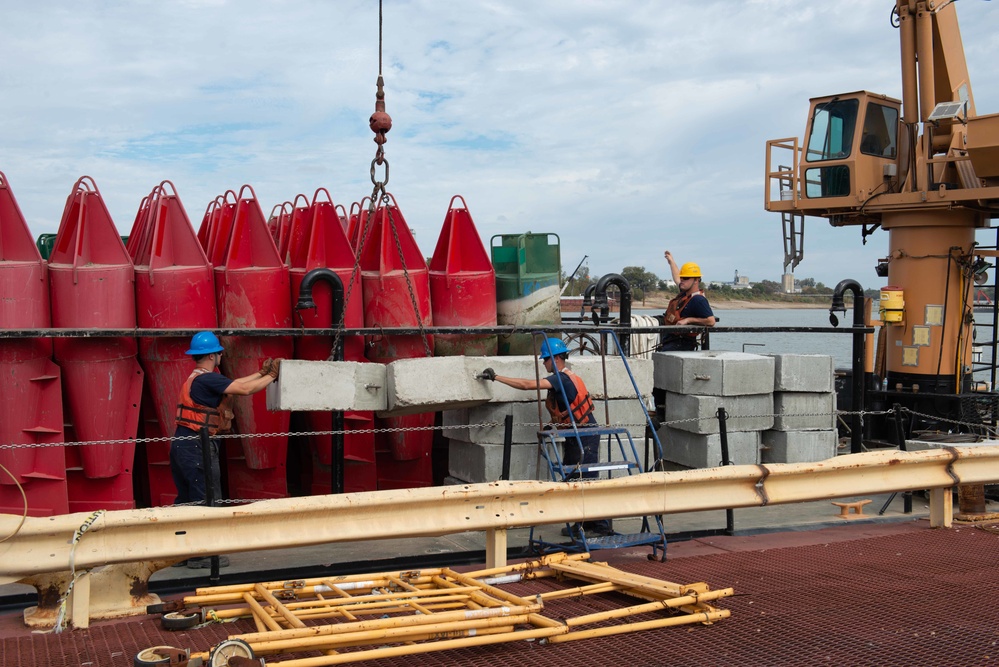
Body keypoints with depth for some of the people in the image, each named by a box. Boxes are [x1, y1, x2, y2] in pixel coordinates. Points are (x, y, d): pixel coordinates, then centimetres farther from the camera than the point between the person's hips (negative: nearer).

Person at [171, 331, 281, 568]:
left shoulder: (198, 378, 15)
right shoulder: (207, 379, -15)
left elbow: (233, 384, 20)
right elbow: (245, 389, -20)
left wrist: (261, 373, 21)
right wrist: (271, 377, -7)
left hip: (181, 443, 10)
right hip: (196, 445, -10)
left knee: (186, 499, 15)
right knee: (206, 499, -2)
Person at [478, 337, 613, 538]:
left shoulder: (562, 379, -19)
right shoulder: (565, 378, 12)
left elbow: (528, 384, -28)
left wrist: (496, 377, -26)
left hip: (585, 437, -10)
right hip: (575, 437, 10)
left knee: (588, 480, -6)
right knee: (569, 480, 11)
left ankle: (602, 526, 0)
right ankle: (584, 524, 16)